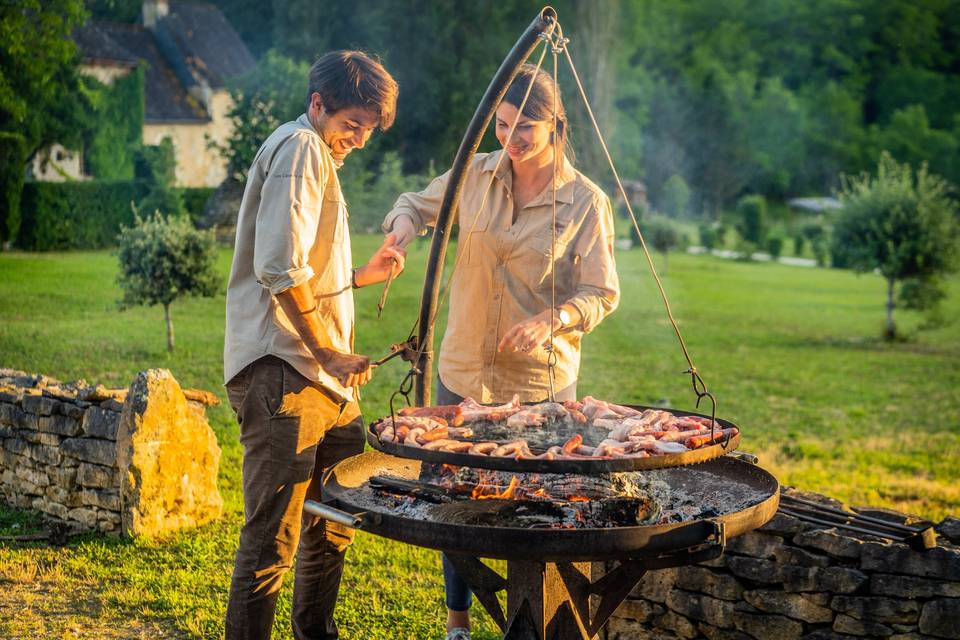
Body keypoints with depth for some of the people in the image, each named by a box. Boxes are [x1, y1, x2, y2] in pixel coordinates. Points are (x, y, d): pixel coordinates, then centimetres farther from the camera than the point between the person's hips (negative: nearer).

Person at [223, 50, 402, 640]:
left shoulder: (321, 157, 25)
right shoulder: (301, 149, -8)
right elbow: (280, 270, -21)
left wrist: (364, 275, 19)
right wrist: (331, 352, -17)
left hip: (322, 374, 11)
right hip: (284, 370, -11)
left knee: (335, 520, 19)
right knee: (273, 537, -8)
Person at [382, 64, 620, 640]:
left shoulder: (586, 202, -9)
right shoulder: (476, 176, 0)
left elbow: (602, 295, -7)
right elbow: (417, 203, 17)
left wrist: (551, 320, -26)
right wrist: (404, 223, -7)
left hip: (541, 380, -3)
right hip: (464, 371, 3)